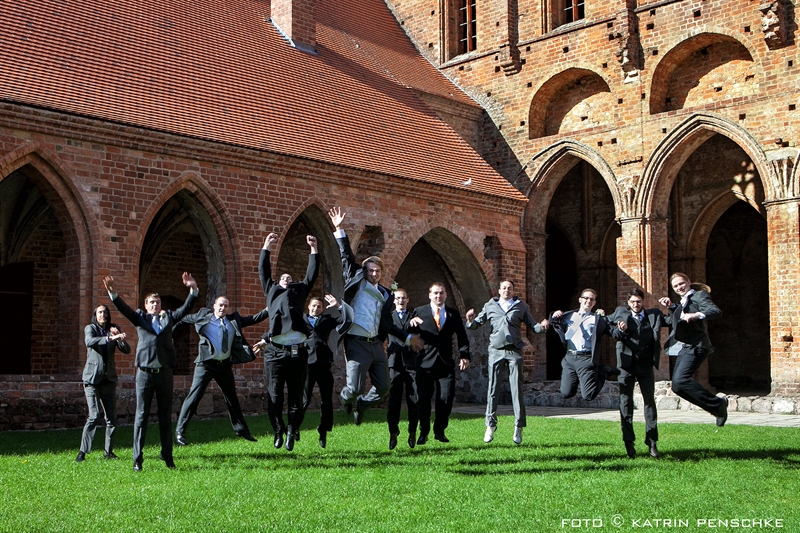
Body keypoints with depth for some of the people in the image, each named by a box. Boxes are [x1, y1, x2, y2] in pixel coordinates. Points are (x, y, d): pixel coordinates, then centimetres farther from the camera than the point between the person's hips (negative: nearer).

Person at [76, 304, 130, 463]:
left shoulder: (113, 329, 10)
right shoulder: (90, 328, 2)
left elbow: (127, 350, 1)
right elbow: (89, 342, -22)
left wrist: (119, 337, -16)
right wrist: (110, 338, -32)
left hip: (109, 379, 4)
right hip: (92, 379, -4)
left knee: (111, 418, 2)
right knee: (93, 416, -12)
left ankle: (109, 451, 12)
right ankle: (82, 452, -5)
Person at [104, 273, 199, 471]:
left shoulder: (168, 317, 14)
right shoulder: (140, 318, 11)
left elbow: (186, 308, 5)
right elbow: (123, 308, -3)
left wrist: (193, 289, -12)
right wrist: (112, 292, -20)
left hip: (165, 372, 2)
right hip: (145, 372, -2)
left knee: (165, 416, 7)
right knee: (141, 416, -1)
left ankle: (168, 457, 12)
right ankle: (137, 460, 2)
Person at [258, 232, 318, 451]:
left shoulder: (300, 290, 23)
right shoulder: (272, 291, 23)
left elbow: (312, 274, 22)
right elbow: (263, 271, 21)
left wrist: (313, 249, 19)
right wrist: (266, 247, 18)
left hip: (297, 351, 0)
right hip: (275, 351, 0)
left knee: (296, 396, 3)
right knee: (274, 396, 0)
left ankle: (292, 431, 14)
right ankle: (278, 431, 13)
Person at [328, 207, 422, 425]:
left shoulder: (385, 294, 16)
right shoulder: (357, 282, 3)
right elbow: (347, 257, -3)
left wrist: (408, 337, 21)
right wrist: (339, 230, -7)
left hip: (376, 344, 5)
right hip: (357, 342, -5)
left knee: (383, 387, 6)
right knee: (356, 387, -7)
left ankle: (361, 404, 36)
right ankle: (346, 398, 30)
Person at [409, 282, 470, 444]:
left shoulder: (453, 314, 13)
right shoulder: (419, 312, 8)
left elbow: (462, 337, 11)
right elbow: (410, 334, 4)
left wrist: (464, 355, -2)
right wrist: (411, 324, -18)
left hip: (446, 363, 1)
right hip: (426, 362, -1)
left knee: (446, 398, -4)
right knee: (424, 398, -1)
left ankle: (440, 431, 12)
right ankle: (423, 432, 13)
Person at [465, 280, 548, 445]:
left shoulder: (521, 306, 14)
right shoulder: (490, 306, 14)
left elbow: (532, 325, 10)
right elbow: (477, 323, 11)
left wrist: (541, 326, -11)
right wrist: (470, 321, -12)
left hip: (514, 351, 0)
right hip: (496, 350, 0)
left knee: (517, 388, -2)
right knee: (492, 389, 0)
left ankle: (519, 427, 4)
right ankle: (491, 425, 8)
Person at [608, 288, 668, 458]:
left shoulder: (654, 315, 6)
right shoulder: (620, 313, 3)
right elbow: (613, 333, 1)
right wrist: (620, 331, -17)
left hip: (646, 364, 1)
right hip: (626, 363, -1)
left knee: (650, 401, 2)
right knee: (625, 402, 1)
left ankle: (652, 442, 8)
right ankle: (629, 442, 8)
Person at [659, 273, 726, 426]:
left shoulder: (700, 295, -3)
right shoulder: (683, 301, 22)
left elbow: (716, 311, -20)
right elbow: (674, 321, 35)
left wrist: (696, 315, -36)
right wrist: (671, 307, 19)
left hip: (695, 346, -10)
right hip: (684, 348, 10)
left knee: (680, 380, -25)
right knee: (677, 386, 4)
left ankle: (717, 404, -15)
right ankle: (717, 406, 10)